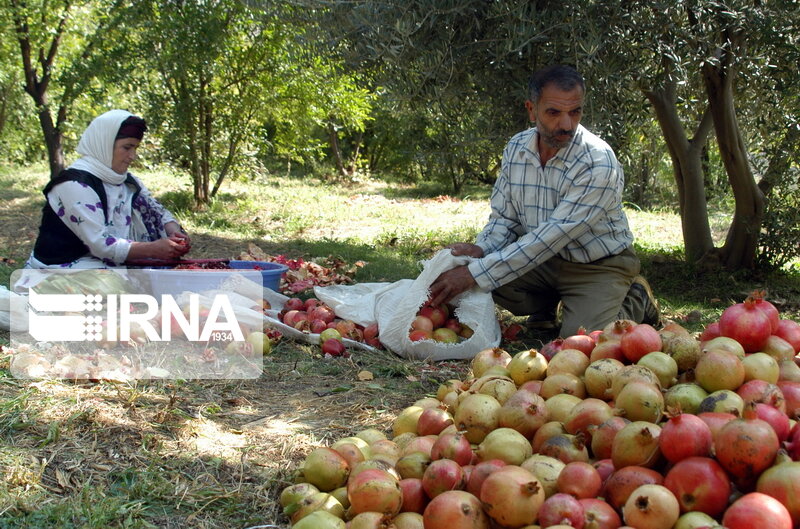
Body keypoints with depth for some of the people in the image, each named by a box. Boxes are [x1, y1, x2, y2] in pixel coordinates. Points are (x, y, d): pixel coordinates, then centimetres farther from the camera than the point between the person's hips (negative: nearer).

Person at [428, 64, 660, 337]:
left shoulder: (598, 163, -26)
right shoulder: (516, 148, -6)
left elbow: (552, 237, -31)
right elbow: (504, 218, 2)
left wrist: (475, 274, -35)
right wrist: (481, 250, -22)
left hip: (600, 266, -4)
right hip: (547, 261, 5)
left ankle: (636, 301, 7)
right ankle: (545, 306, 11)